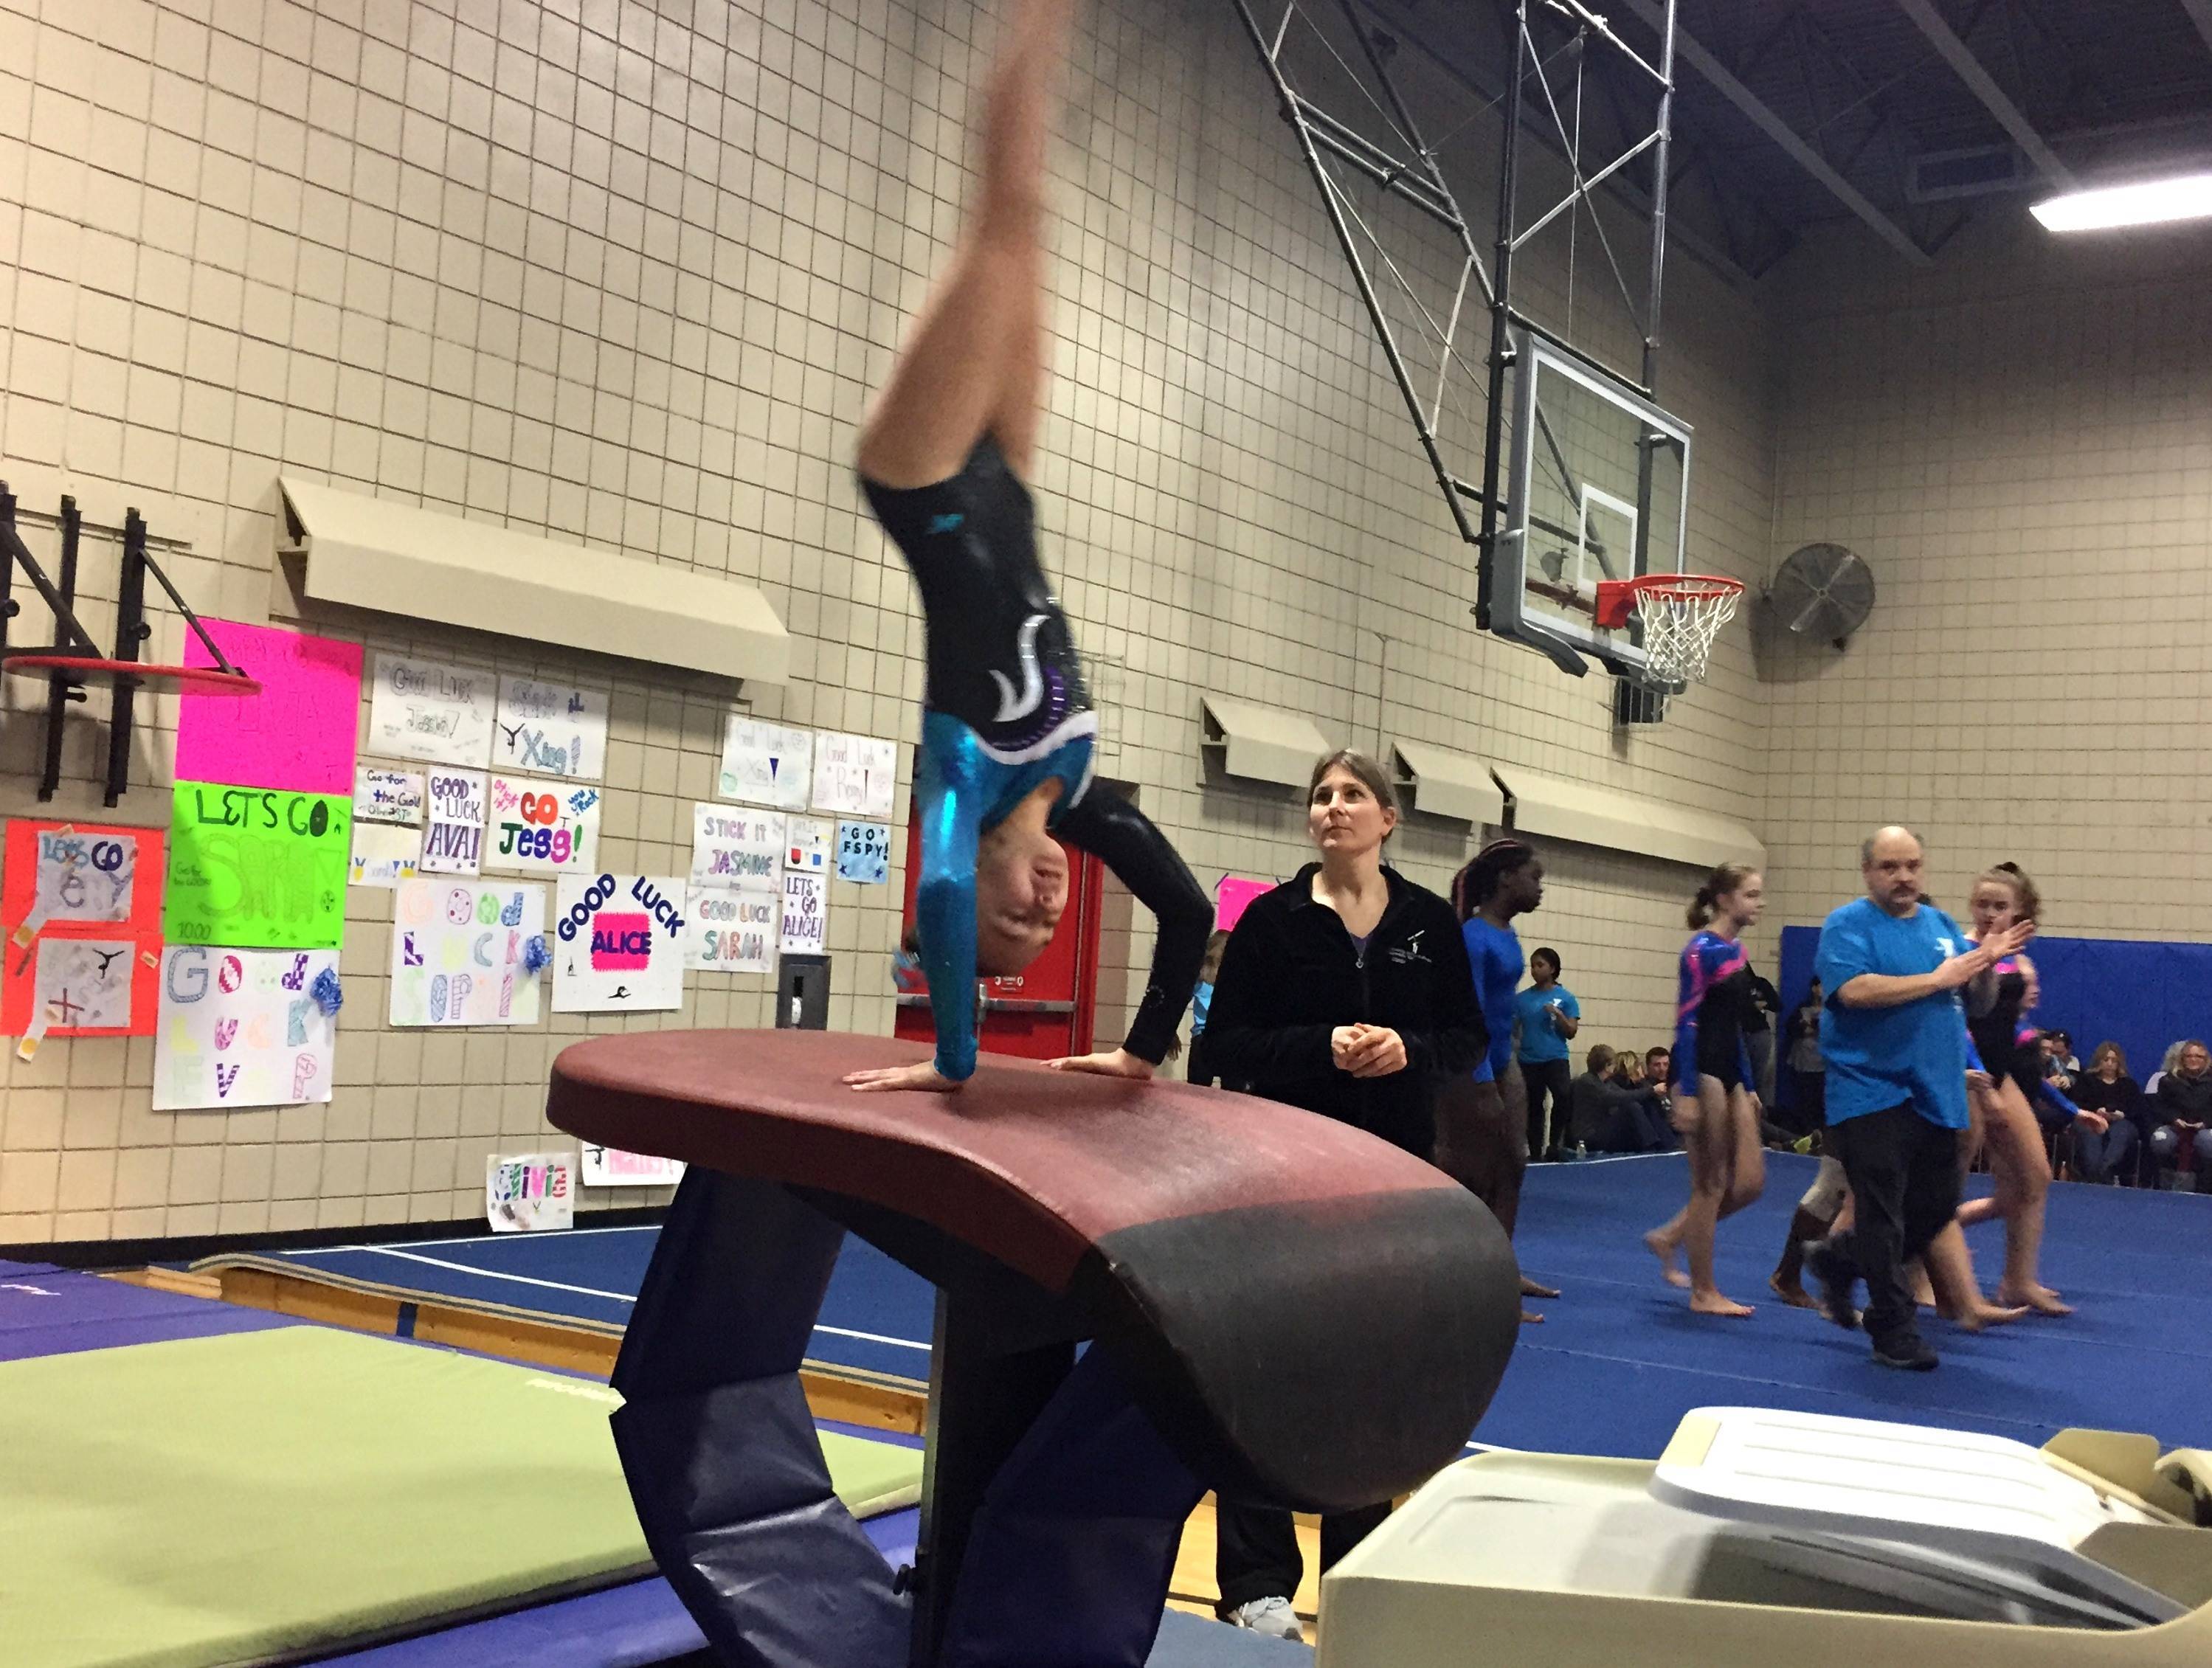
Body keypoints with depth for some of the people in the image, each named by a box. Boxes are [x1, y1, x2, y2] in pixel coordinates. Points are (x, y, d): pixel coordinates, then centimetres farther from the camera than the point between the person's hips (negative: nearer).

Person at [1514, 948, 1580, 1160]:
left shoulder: (1566, 997, 1)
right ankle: (1535, 1151, 17)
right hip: (1529, 1061, 2)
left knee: (1564, 1098, -22)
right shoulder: (1522, 999, 6)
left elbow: (1571, 1032, -1)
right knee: (1534, 1106, 9)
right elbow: (1513, 1031, 8)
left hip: (1556, 1058, -2)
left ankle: (1555, 1145, -10)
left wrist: (1558, 1014, -15)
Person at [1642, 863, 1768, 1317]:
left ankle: (1669, 1237, 23)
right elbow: (1686, 1023, -17)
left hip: (1729, 1073, 9)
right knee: (1711, 1185, -1)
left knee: (1750, 1182, 7)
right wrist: (1687, 1093, -21)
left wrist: (1748, 1087, 20)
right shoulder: (1702, 950, -13)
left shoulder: (1737, 951, 13)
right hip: (1701, 1071, -9)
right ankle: (1703, 1293, 9)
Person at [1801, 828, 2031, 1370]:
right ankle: (1893, 1330, 7)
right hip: (1872, 1094, -7)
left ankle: (1837, 1259, 31)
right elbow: (1855, 989, -24)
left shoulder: (1941, 924, 14)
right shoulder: (1847, 926, -7)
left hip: (1937, 1095, 7)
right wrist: (1938, 979, -16)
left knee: (1937, 1207, 12)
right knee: (1883, 1217, -3)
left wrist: (1985, 959, -7)